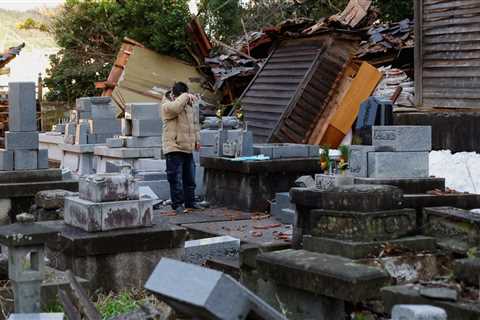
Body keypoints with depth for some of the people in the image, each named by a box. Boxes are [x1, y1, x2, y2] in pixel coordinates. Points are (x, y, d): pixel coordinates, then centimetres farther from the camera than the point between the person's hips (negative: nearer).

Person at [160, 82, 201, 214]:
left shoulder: (188, 105, 14)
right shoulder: (166, 105, -9)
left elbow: (195, 123, 24)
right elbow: (175, 107, -34)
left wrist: (197, 139, 17)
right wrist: (185, 96, -24)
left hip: (188, 148, 7)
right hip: (174, 148, -7)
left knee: (190, 178, 14)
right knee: (176, 179, -5)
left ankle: (190, 202, 24)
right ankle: (177, 204, 1)